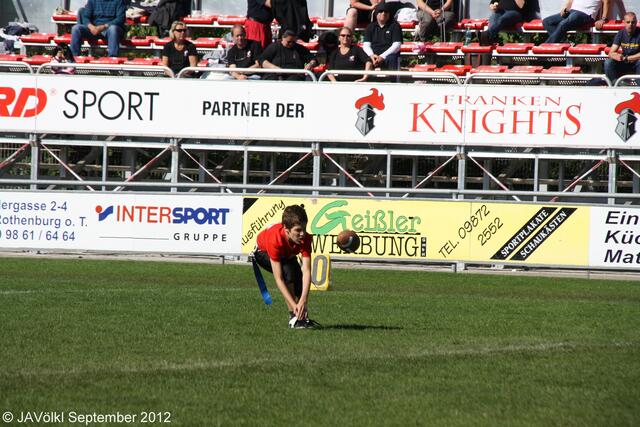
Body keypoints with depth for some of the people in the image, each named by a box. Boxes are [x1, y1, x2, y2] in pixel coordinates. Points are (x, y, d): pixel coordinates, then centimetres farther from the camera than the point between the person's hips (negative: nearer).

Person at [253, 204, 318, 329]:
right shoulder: (275, 239, -45)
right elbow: (278, 278, -45)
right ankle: (294, 317, -25)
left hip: (287, 255, 4)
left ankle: (303, 317, 7)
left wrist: (303, 301, -53)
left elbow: (306, 271, -41)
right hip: (263, 252, -4)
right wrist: (293, 305, -51)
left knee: (300, 283, -14)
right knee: (288, 272, -30)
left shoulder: (305, 238, -35)